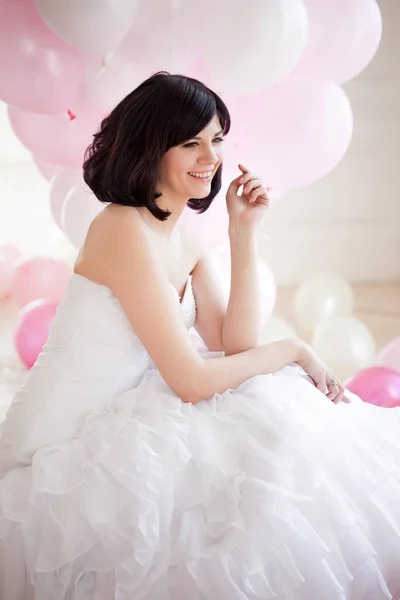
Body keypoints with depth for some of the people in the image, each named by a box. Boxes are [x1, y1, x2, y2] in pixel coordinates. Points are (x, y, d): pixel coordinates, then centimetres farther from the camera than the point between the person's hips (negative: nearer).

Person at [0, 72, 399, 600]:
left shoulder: (187, 243, 6)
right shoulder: (124, 230, -22)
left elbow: (235, 347, -2)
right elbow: (192, 381, -24)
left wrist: (244, 235, -6)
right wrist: (294, 350, -10)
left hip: (126, 418, 8)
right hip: (77, 444, -8)